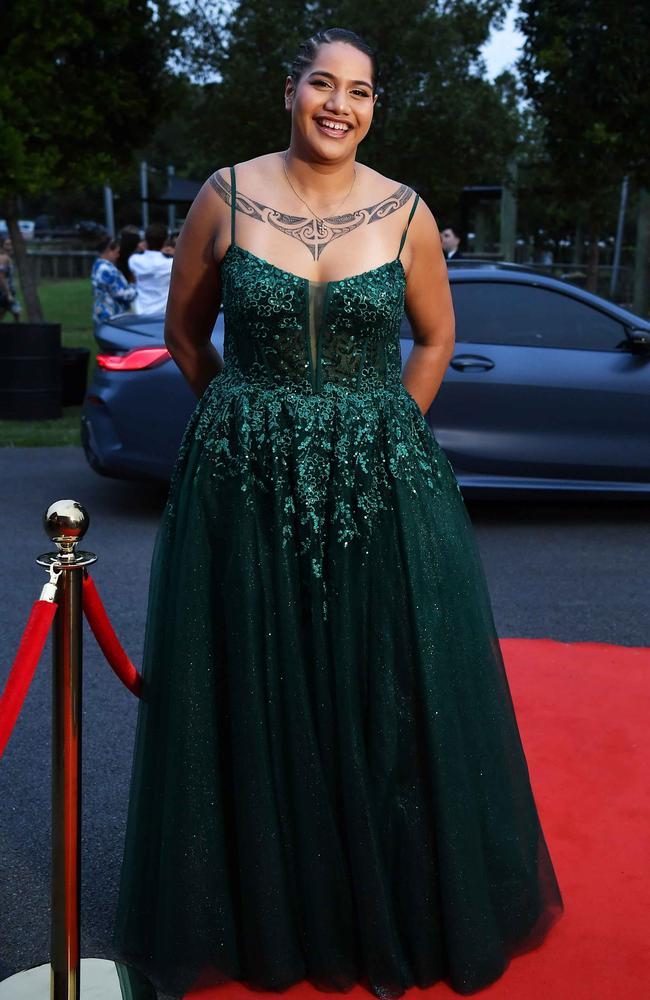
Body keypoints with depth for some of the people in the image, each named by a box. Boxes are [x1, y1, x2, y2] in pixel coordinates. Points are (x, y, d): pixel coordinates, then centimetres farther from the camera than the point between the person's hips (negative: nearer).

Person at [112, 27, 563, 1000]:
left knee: (388, 696, 7)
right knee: (257, 700, 7)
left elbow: (435, 338, 13)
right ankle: (267, 918, 28)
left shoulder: (406, 213, 1)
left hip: (381, 485, 1)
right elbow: (185, 327, 11)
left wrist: (379, 436, 7)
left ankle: (394, 916, 29)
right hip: (244, 485, 0)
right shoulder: (226, 196, 0)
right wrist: (255, 423, 10)